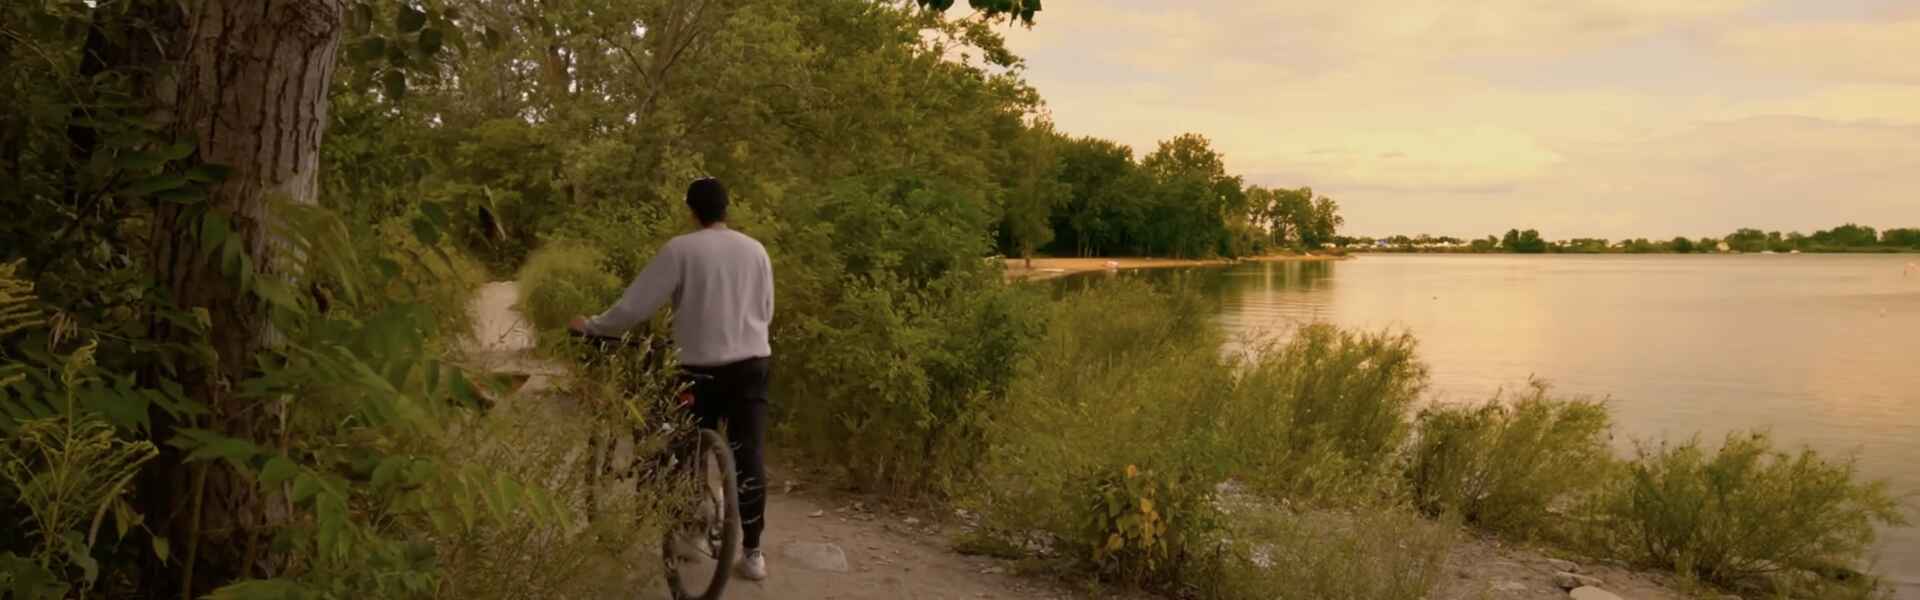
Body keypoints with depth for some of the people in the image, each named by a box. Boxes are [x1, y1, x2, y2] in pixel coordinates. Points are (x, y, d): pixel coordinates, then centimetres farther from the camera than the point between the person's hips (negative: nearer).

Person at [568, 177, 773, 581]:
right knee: (749, 457, 4)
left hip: (701, 367, -2)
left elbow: (635, 306, -8)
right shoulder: (755, 250, 5)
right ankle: (753, 552, 7)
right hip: (752, 364, 3)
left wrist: (591, 326, 8)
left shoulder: (680, 250, -7)